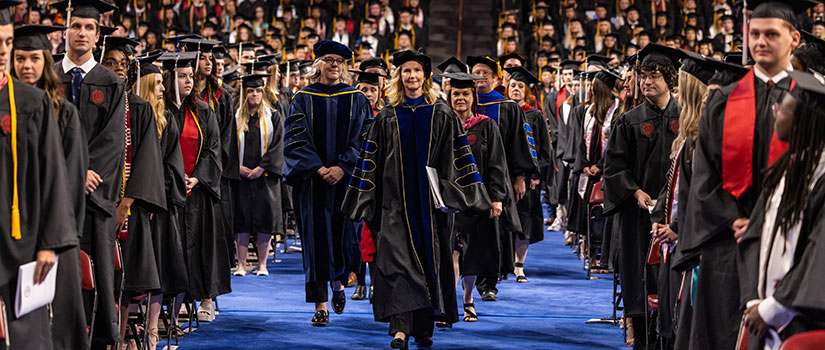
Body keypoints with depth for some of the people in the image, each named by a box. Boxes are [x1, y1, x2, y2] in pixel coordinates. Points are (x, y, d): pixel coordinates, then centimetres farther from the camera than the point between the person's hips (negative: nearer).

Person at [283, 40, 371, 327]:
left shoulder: (356, 100, 7)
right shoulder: (303, 99, 5)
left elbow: (362, 139, 0)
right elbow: (296, 139, -3)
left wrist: (342, 167, -14)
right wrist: (319, 168, -15)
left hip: (346, 177, 1)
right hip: (312, 181, -1)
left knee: (343, 234, 0)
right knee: (317, 237, -4)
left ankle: (338, 282, 29)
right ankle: (320, 306, -2)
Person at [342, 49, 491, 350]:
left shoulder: (441, 116, 6)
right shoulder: (387, 117, 8)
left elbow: (459, 157, 6)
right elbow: (371, 161, 10)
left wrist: (473, 196, -1)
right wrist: (365, 201, 6)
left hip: (430, 201, 0)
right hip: (396, 201, 0)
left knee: (429, 259, 3)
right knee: (396, 259, -12)